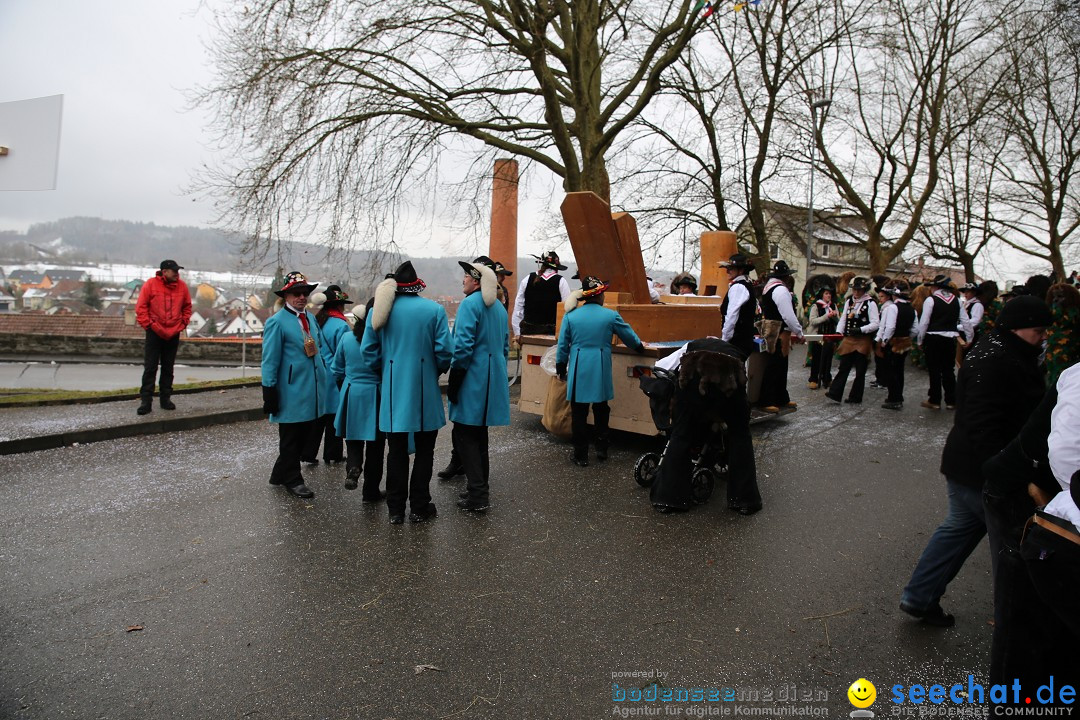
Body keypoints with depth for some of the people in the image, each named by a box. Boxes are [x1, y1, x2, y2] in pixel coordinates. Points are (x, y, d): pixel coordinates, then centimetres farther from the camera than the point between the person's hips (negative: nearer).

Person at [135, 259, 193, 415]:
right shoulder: (150, 284, -7)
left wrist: (183, 323, 5)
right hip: (154, 334, -3)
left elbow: (187, 307, 14)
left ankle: (165, 398, 19)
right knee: (150, 368, -2)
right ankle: (146, 401, 2)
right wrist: (147, 325, -10)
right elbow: (141, 307, -4)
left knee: (168, 369, 10)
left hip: (173, 334, 3)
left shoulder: (182, 286, 4)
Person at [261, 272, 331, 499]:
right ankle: (292, 480, 19)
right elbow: (270, 361, -11)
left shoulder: (310, 318, 11)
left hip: (312, 392, 8)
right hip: (291, 393, -7)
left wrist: (325, 378, 14)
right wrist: (270, 393, -13)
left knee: (303, 436, 15)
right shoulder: (276, 322, -10)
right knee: (291, 438, 6)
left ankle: (280, 474, 31)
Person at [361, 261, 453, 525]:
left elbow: (368, 352, 3)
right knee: (424, 449, 10)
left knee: (396, 451, 11)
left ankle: (396, 510, 17)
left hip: (393, 391, 2)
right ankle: (419, 507, 15)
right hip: (424, 391, -2)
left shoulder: (381, 310, 1)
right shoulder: (434, 309, -5)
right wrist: (439, 371, 12)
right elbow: (445, 352, -8)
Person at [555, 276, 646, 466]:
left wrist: (561, 370, 15)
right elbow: (629, 336, 10)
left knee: (579, 413, 7)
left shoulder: (570, 316, -2)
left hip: (578, 372, 0)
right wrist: (639, 346, 31)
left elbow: (562, 346, 3)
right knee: (601, 411, 18)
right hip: (600, 372, 0)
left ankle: (581, 456, 11)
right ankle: (602, 450, 26)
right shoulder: (611, 316, -4)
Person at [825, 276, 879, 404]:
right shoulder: (849, 302, 10)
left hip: (863, 341, -4)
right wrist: (838, 333, 0)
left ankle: (855, 397, 13)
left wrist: (860, 329, -22)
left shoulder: (870, 304, -6)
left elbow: (875, 324, -10)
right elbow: (843, 319, 12)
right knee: (843, 368, 1)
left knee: (860, 371, 5)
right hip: (848, 340, 4)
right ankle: (835, 394, -1)